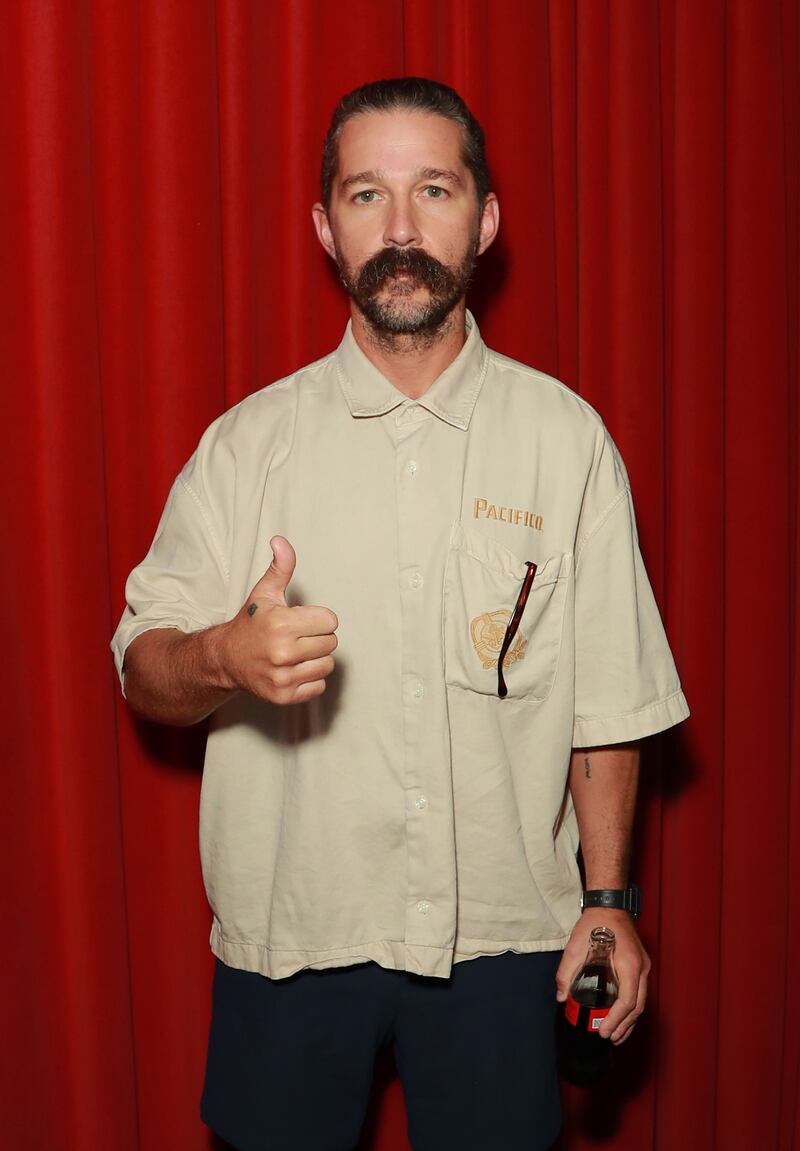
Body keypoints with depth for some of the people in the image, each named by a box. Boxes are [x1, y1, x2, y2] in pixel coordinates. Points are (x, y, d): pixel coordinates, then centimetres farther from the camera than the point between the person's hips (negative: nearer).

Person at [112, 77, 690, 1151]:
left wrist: (609, 898, 1)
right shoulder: (249, 441, -2)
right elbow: (143, 672, -3)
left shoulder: (567, 438, -2)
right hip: (288, 928, 0)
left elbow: (607, 698, 2)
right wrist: (225, 658, -24)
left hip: (502, 930, 0)